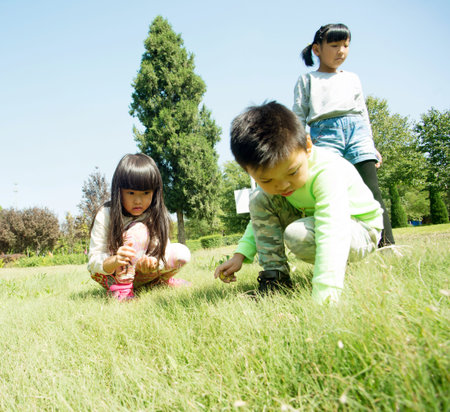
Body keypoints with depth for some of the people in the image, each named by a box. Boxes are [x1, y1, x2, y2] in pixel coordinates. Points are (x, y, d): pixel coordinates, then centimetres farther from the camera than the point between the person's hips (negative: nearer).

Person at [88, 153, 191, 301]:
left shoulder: (156, 216, -13)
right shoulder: (105, 216, -22)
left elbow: (163, 250, -17)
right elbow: (94, 261, -23)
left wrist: (151, 262, -42)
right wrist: (115, 261, -46)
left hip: (137, 272, 4)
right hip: (109, 274, -4)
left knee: (182, 253, -17)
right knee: (139, 229, -29)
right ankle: (120, 288, -27)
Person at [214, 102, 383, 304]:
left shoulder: (328, 171, -35)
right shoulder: (268, 170, -13)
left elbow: (332, 234, -45)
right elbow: (262, 218, 3)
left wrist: (325, 298, -52)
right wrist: (240, 254, -10)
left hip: (361, 228, -6)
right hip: (312, 218, 6)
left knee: (297, 235, -36)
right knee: (259, 198, -16)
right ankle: (274, 276, -10)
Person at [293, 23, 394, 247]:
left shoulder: (352, 79, 26)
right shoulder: (307, 80, 16)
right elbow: (298, 117, 10)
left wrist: (371, 145, 17)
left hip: (357, 130, 3)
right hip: (324, 134, -2)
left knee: (371, 189, -9)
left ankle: (387, 243, -12)